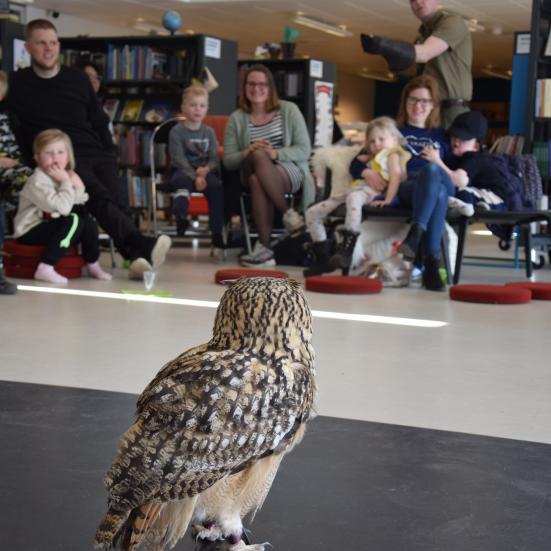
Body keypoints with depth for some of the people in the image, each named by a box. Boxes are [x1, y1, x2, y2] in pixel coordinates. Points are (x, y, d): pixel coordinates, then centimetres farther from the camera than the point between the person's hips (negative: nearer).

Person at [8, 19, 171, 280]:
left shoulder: (78, 78, 18)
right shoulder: (17, 83, 8)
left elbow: (100, 122, 23)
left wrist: (110, 157, 12)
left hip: (97, 154, 4)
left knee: (112, 198, -25)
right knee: (101, 198, -31)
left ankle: (137, 257, -42)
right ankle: (143, 245, -52)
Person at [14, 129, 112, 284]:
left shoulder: (66, 174, 6)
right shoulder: (38, 181, -21)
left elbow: (79, 204, 3)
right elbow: (62, 208, -33)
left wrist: (78, 188, -12)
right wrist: (66, 183, -24)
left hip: (50, 226, 9)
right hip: (30, 231, -9)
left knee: (87, 218, 3)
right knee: (73, 221, -26)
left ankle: (92, 264, 14)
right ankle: (45, 268, -30)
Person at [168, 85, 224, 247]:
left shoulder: (209, 132, 13)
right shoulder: (177, 131, 1)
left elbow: (214, 158, 7)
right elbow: (179, 159, -9)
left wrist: (206, 169, -18)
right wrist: (195, 177, -22)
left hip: (204, 171, 2)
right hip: (182, 171, -2)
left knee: (217, 187, -28)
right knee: (183, 181, -38)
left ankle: (217, 233, -28)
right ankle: (181, 217, -50)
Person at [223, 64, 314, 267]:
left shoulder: (288, 110, 7)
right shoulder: (237, 118, 11)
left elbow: (304, 151, 0)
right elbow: (228, 161, 5)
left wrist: (275, 153, -18)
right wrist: (248, 153, -17)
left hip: (291, 172, -2)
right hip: (252, 173, 2)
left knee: (258, 181, -37)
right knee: (258, 156, -36)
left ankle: (264, 246, -26)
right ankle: (288, 213, -27)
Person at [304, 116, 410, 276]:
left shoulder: (392, 154, 12)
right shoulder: (373, 157, 36)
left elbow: (396, 175, -8)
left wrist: (388, 200, -23)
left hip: (370, 191, -9)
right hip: (354, 189, 9)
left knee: (353, 198, -45)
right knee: (312, 212, 1)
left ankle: (346, 250, -51)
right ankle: (323, 259, -2)